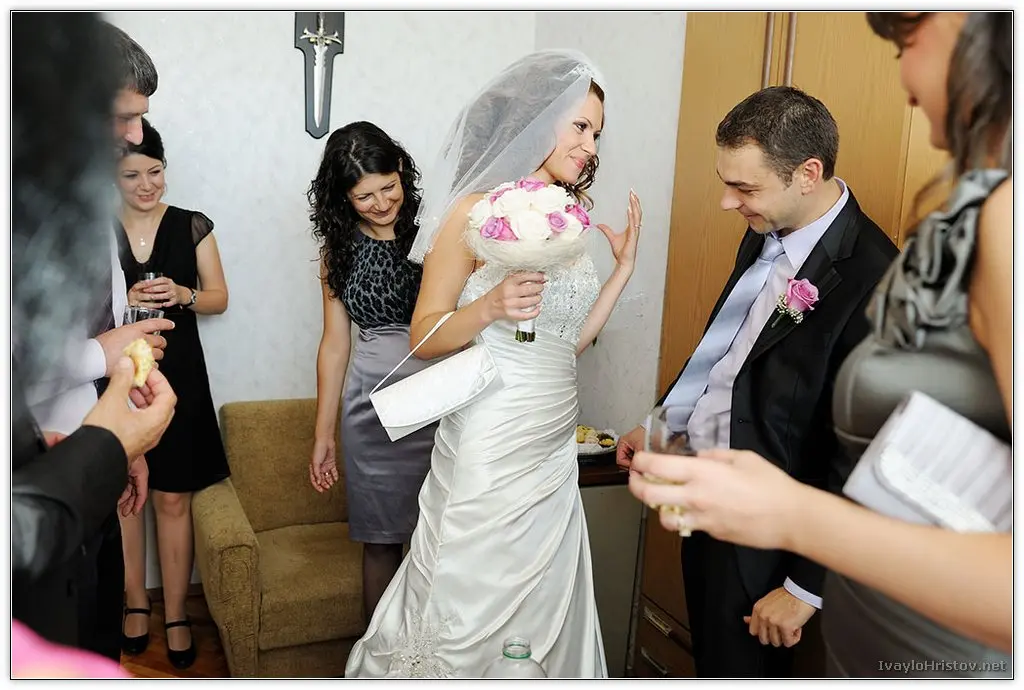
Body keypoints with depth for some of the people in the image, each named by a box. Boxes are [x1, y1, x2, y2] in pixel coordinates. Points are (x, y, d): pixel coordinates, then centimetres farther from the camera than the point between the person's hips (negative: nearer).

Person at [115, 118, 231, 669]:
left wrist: (182, 294, -16)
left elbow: (219, 297, 4)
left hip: (176, 375, -1)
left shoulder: (193, 226, 1)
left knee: (172, 499, 3)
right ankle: (135, 603, 28)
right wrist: (127, 302, -15)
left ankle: (175, 615, 16)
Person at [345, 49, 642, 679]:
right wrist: (489, 307, -25)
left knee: (539, 606, 15)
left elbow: (570, 339, 11)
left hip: (554, 450, 6)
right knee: (466, 609, 6)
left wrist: (624, 267, 9)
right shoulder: (477, 210, -9)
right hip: (490, 447, -6)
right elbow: (424, 336, -8)